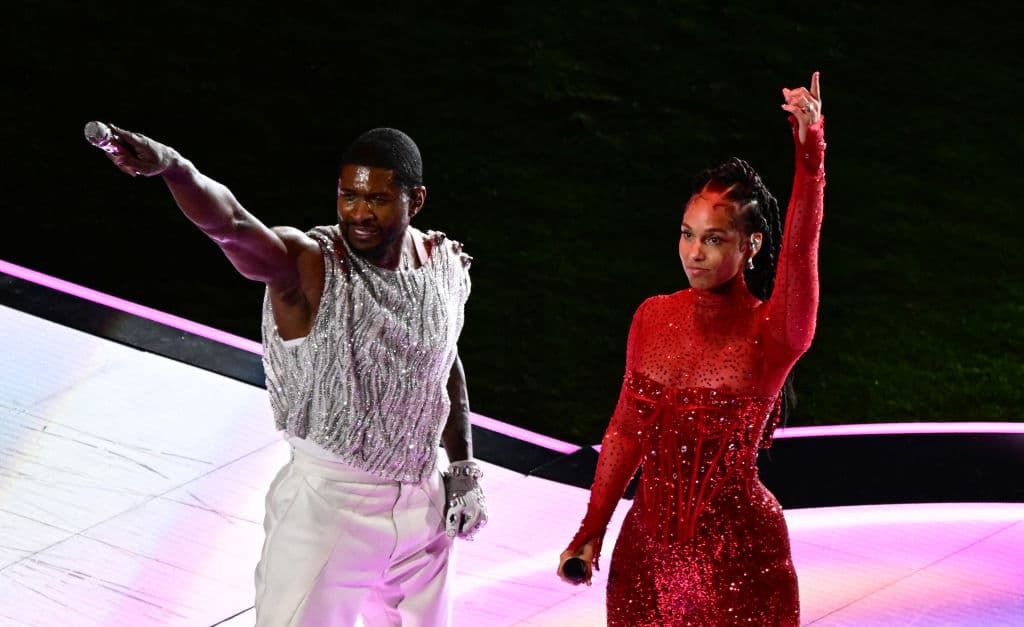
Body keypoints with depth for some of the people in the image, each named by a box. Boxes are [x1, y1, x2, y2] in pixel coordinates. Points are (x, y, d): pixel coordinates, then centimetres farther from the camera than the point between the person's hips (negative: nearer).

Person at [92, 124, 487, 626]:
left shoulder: (444, 266, -2)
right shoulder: (308, 267, -20)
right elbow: (230, 224, -40)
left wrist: (462, 470, 18)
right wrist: (173, 167, -59)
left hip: (421, 505, 5)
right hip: (327, 503, -5)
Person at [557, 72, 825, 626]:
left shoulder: (773, 334, -16)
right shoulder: (653, 317, -2)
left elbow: (800, 250, -34)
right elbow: (625, 430, 8)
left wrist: (810, 151, -48)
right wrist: (591, 532, 8)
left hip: (737, 558, -4)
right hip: (648, 546, 4)